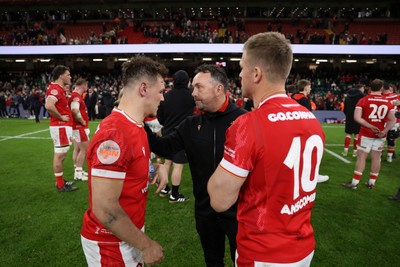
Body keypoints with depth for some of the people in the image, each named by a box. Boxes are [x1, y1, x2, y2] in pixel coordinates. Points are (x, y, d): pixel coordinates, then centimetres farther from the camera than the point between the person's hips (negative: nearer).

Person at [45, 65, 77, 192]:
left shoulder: (59, 88, 15)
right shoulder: (56, 88, -17)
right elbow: (48, 106, -32)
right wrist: (61, 117, -20)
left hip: (62, 126, 10)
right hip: (61, 126, -10)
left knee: (60, 154, 16)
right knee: (60, 154, -3)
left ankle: (60, 180, 27)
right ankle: (60, 185, 6)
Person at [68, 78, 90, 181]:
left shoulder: (74, 95, 13)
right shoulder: (76, 96, -18)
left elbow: (75, 110, 22)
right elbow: (75, 110, -33)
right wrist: (82, 121, -19)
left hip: (76, 127, 10)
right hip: (80, 127, -10)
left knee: (77, 149, 15)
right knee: (84, 149, -3)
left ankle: (77, 171, 24)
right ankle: (78, 173, 3)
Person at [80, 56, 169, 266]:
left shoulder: (134, 127, 2)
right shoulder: (115, 135, -28)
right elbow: (104, 209, -28)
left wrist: (156, 168, -4)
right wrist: (146, 244, -18)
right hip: (112, 242, -8)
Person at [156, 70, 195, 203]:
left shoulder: (166, 96, 1)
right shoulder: (190, 95, -14)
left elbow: (159, 116, 8)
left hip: (168, 134, 7)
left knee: (168, 161, 19)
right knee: (178, 165, 1)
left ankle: (164, 189, 31)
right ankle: (174, 195, 10)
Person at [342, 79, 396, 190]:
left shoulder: (363, 100, -7)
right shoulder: (388, 102, 3)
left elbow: (356, 117, -18)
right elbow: (393, 120, -4)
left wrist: (370, 126, -15)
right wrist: (384, 131, -8)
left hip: (366, 134, -3)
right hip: (380, 135, 3)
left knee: (361, 157, 1)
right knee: (376, 158, 10)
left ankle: (355, 183, 3)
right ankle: (372, 183, 20)